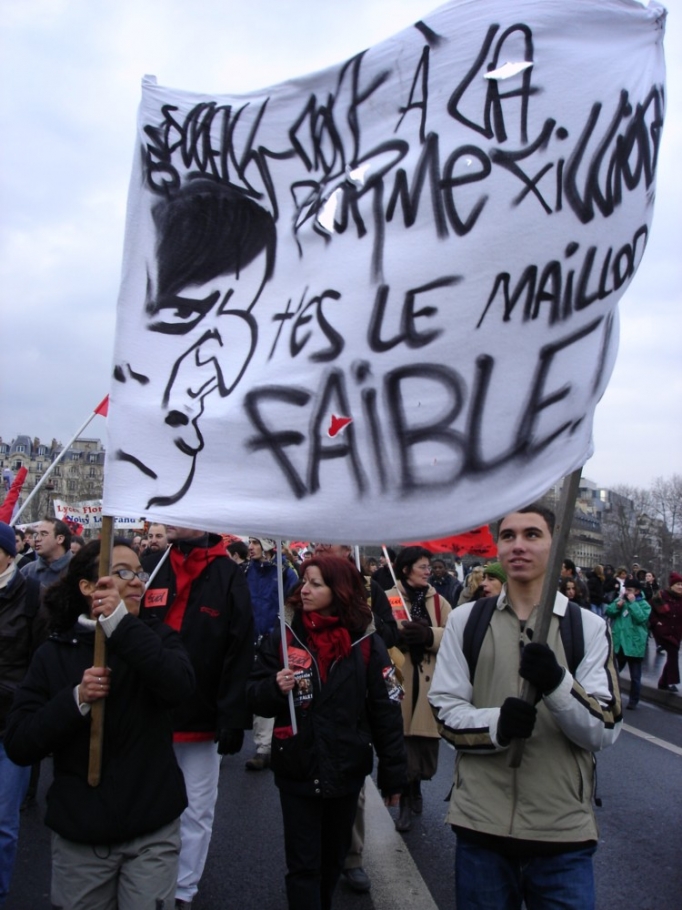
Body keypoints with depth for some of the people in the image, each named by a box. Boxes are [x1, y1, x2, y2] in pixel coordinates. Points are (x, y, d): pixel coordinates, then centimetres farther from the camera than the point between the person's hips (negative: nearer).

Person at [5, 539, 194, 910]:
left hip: (153, 830, 0)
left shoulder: (155, 637, 1)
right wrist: (77, 699, -20)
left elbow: (179, 686, -20)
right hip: (78, 833, 1)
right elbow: (18, 745, -6)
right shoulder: (53, 654, 0)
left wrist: (122, 623, -24)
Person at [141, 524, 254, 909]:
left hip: (202, 719, -3)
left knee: (197, 810, 10)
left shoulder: (229, 576, -6)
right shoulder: (150, 568, 3)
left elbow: (241, 652, -9)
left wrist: (234, 717, -13)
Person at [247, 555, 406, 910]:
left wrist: (392, 774, -4)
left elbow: (386, 712, -5)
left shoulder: (367, 645, -7)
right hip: (297, 770, 0)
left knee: (333, 858, 20)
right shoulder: (283, 638, -4)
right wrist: (275, 687, -24)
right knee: (303, 864, 3)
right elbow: (255, 700, -2)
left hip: (346, 770, 1)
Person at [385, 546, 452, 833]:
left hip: (430, 682, 2)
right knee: (401, 744, -2)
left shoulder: (438, 601, 12)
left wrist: (429, 635, -18)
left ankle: (415, 789, 32)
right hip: (398, 680, -2)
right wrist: (400, 634, -22)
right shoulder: (387, 599, 5)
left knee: (425, 744, 6)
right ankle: (406, 801, 14)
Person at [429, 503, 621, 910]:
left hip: (564, 830, -1)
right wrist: (496, 724, -20)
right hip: (481, 825, 1)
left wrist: (556, 684, -23)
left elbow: (606, 730, -5)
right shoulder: (465, 620, 4)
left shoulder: (589, 627, 0)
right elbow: (446, 712, 1)